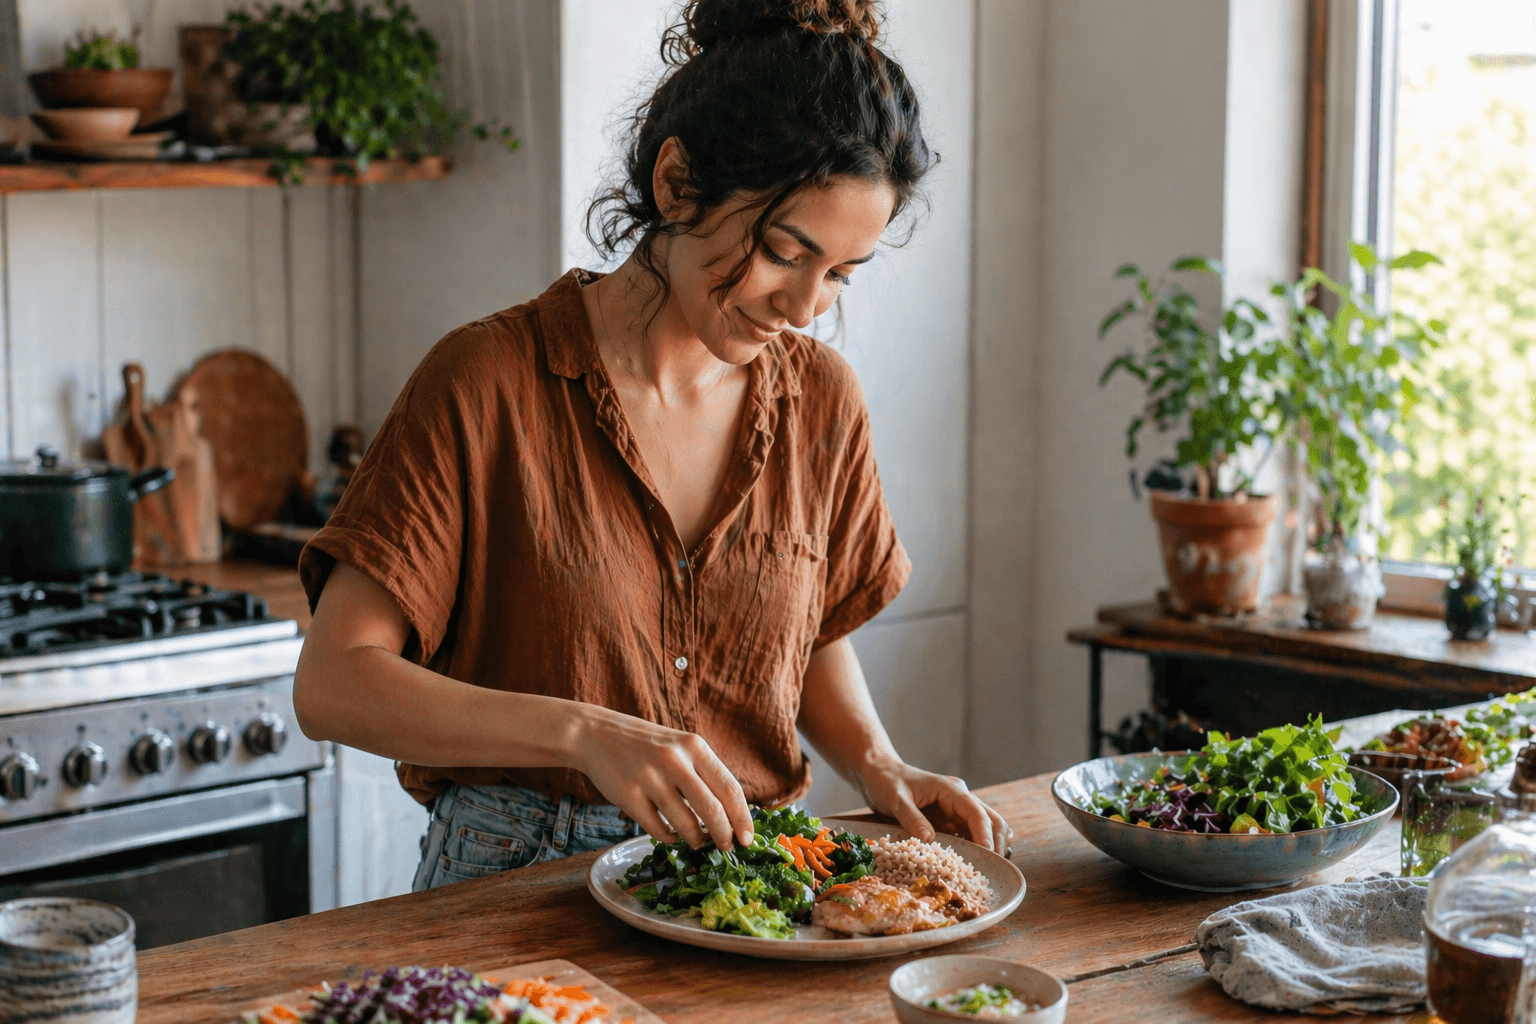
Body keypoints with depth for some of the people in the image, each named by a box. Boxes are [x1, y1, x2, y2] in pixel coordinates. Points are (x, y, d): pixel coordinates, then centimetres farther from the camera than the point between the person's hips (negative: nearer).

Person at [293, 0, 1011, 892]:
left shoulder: (822, 400, 5)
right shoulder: (490, 383, -10)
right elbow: (332, 685, -14)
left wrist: (877, 767, 1)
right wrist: (586, 734, -26)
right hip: (516, 878, -4)